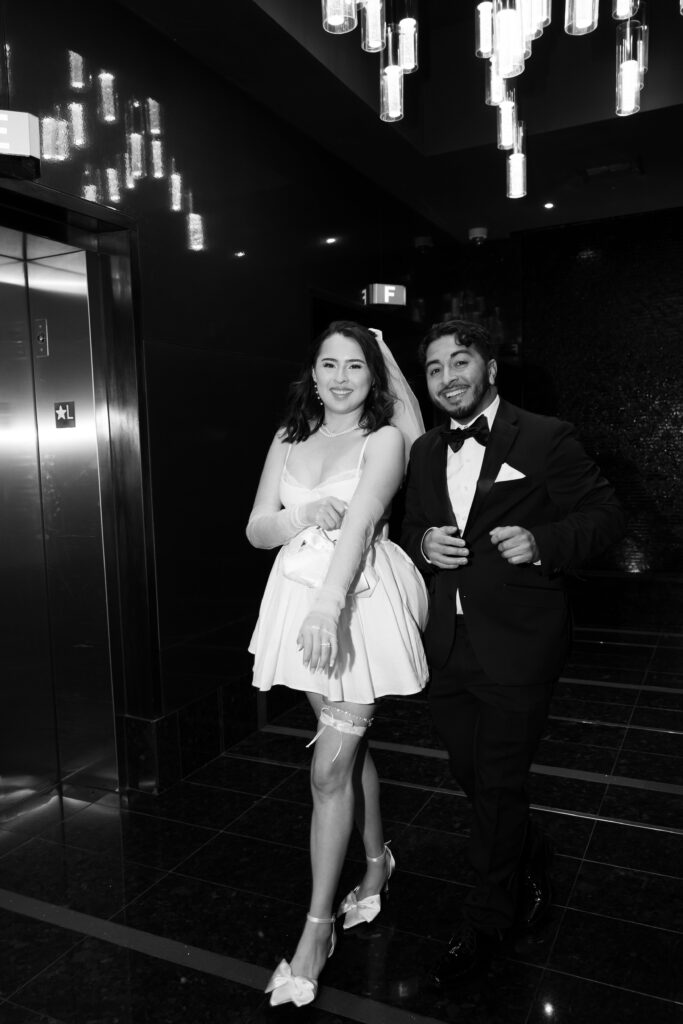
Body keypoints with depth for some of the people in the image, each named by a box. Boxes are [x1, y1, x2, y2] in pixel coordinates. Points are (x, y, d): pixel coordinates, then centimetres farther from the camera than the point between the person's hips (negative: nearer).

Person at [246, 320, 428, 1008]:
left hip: (360, 601, -5)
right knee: (349, 745, 19)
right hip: (301, 599, 5)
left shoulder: (385, 439, -4)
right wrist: (298, 516, -16)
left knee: (331, 768, -3)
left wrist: (328, 606, -34)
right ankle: (377, 859, 42)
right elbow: (256, 530, 6)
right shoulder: (288, 440, 10)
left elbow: (362, 519, -21)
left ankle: (317, 927, 14)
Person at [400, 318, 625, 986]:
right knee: (472, 776, 18)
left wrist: (543, 542, -21)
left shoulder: (546, 439, -7)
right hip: (447, 649, 6)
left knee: (498, 786, 5)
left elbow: (605, 514, -4)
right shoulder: (424, 453, 11)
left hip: (516, 649, -5)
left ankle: (484, 926, 29)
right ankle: (531, 874, 47)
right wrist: (423, 544, -5)